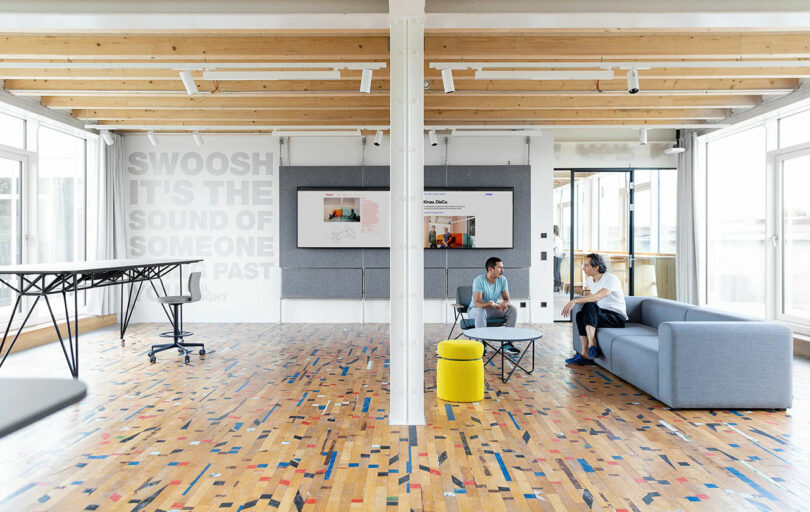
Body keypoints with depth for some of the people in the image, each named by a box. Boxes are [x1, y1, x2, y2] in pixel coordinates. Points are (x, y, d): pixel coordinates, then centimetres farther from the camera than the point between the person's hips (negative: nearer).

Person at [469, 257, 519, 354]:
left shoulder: (502, 280, -8)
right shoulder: (479, 280, -25)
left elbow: (506, 298, -8)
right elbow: (477, 303, -30)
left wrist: (504, 303, -33)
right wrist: (489, 304, -51)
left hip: (492, 309, 5)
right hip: (475, 310, -5)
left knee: (512, 309, -17)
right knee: (481, 311, -40)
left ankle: (507, 343, -13)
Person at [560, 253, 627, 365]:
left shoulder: (611, 279, -17)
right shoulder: (589, 280, 7)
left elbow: (597, 297, -33)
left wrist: (574, 301, -35)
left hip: (618, 318, -7)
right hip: (602, 314, 7)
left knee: (589, 306, -31)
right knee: (580, 316, -23)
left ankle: (592, 345, -33)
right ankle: (585, 355, -26)